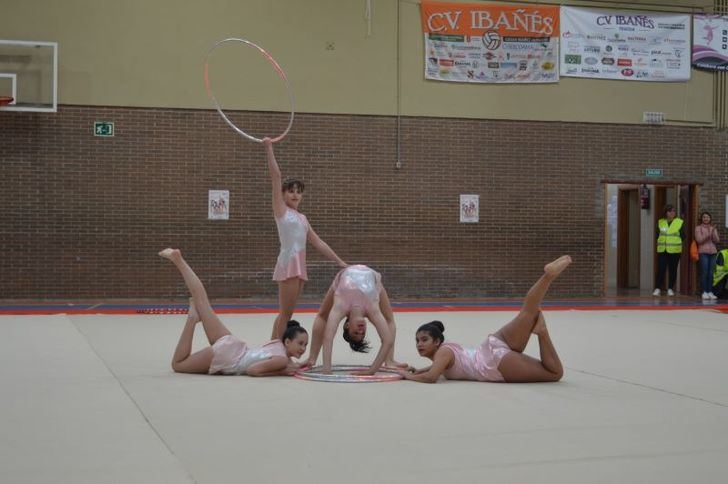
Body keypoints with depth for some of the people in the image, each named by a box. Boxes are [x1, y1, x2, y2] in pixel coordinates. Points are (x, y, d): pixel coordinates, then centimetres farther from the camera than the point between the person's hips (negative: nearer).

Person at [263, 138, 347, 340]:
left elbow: (318, 243, 21)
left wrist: (339, 261, 18)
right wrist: (269, 149, -11)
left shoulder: (302, 217, 20)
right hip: (288, 263, -7)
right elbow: (276, 176, -5)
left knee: (285, 313, 9)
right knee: (285, 313, -7)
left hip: (299, 266, 7)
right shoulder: (280, 209, 1)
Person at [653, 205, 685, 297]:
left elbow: (683, 236, 2)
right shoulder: (660, 222, 9)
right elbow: (657, 234, 15)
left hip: (675, 251, -1)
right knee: (660, 269, -5)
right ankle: (657, 288, -3)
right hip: (662, 250, 1)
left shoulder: (679, 222, 2)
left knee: (673, 270, 4)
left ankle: (670, 289, 12)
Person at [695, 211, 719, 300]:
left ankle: (710, 292, 5)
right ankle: (704, 292, -7)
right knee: (704, 272, -9)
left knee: (711, 273, 2)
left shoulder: (713, 228, 14)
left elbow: (717, 241, 5)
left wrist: (713, 232, -11)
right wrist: (708, 235, -18)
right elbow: (699, 240, -6)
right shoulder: (698, 228, 3)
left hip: (712, 252, 4)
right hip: (703, 252, -4)